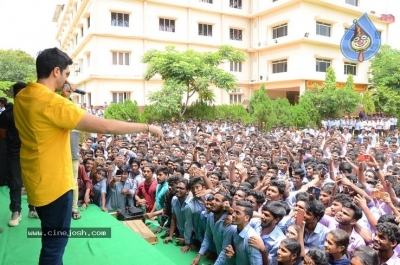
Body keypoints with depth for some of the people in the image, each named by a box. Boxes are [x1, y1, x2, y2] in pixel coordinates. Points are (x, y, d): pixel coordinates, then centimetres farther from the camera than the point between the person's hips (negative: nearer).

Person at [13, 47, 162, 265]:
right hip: (54, 184, -9)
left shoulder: (22, 97, 3)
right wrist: (148, 127, -19)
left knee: (52, 240, 26)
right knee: (55, 244, 8)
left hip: (37, 181, 10)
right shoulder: (52, 102, -25)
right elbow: (105, 126, -28)